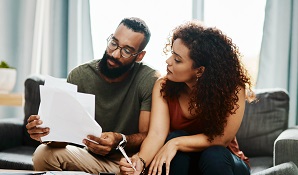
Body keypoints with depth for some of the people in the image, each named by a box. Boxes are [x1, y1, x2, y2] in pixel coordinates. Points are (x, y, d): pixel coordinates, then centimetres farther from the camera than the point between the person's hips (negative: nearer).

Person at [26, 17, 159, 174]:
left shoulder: (149, 81, -13)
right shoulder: (79, 76, -5)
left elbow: (147, 136, -13)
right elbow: (65, 132, -6)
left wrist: (121, 141, -35)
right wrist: (49, 131, -31)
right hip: (91, 156, 3)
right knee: (44, 153, -23)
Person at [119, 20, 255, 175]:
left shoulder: (233, 88, -22)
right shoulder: (163, 86, -13)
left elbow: (221, 138, -22)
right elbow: (157, 133, -23)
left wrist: (176, 143, -31)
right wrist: (141, 161, -43)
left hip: (220, 161, -2)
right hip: (181, 162, 2)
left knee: (213, 155, -33)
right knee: (175, 136, -28)